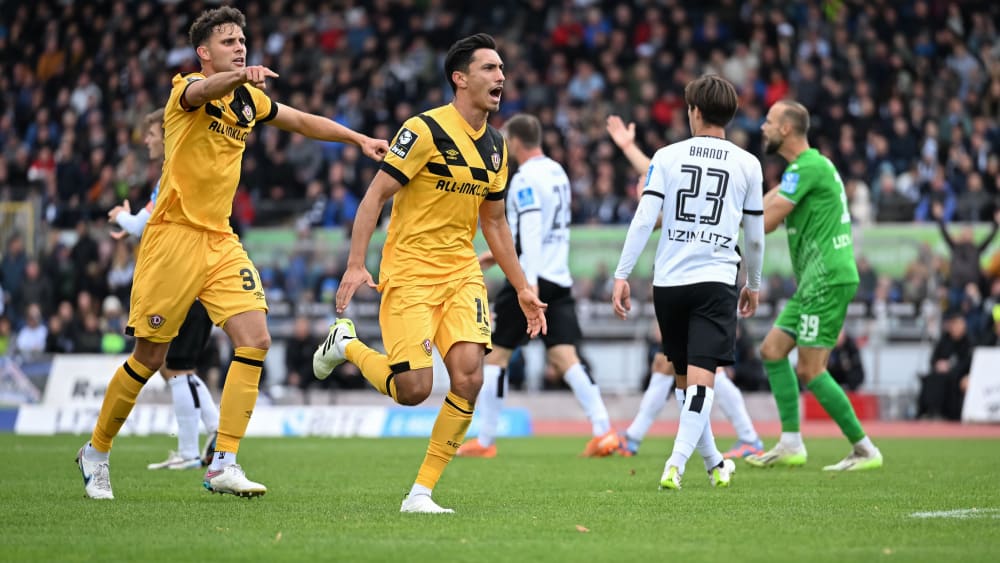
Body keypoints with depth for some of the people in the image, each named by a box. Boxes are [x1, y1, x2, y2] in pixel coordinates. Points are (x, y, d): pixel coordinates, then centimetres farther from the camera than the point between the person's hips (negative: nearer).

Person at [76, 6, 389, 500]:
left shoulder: (249, 99, 11)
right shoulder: (188, 89, -9)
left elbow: (301, 121, 30)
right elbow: (202, 91, -35)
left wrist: (359, 138, 24)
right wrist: (241, 74, -56)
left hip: (221, 241, 6)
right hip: (174, 236, -6)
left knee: (255, 340, -13)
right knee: (149, 357, -1)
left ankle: (224, 464, -12)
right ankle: (96, 451, 20)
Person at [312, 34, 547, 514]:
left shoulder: (495, 146, 10)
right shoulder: (426, 130, -11)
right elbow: (376, 194, -10)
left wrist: (522, 288, 20)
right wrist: (356, 264, -18)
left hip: (462, 273, 6)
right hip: (408, 271, -6)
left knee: (468, 376, -15)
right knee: (414, 389, -12)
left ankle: (421, 491, -3)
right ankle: (345, 343, 20)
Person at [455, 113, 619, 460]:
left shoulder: (525, 179, -10)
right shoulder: (557, 173, 17)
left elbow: (532, 229, -21)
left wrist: (529, 281, -28)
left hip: (531, 278, -8)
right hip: (560, 280, 8)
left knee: (496, 355, 5)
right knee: (565, 358, -1)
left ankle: (485, 441, 9)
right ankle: (603, 430, -16)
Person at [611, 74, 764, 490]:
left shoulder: (667, 157, 2)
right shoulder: (747, 165, 5)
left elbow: (644, 218, -5)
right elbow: (755, 236, 10)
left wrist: (622, 275, -3)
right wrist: (753, 284, 25)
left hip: (669, 283, 1)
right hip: (716, 282, -1)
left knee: (685, 378, 17)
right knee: (701, 378, -7)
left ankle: (713, 462, 29)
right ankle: (675, 464, -25)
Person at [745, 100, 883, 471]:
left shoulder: (807, 167, -15)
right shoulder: (805, 166, 18)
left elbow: (765, 222, -18)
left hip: (828, 280, -11)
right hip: (814, 284, 11)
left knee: (809, 371, -10)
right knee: (772, 351, 10)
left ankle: (865, 450, -5)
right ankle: (791, 445, 10)